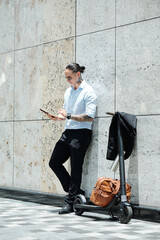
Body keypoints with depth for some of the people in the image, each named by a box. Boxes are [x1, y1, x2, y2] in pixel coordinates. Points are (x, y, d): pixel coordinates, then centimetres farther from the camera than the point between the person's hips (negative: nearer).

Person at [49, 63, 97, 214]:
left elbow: (89, 117, -17)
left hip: (81, 133, -9)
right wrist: (59, 116, 3)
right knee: (54, 163, 7)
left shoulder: (88, 92, -9)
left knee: (76, 169, -4)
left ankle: (70, 202, 6)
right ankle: (76, 192, 17)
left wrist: (68, 116, -18)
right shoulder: (68, 91, 16)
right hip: (68, 132, 9)